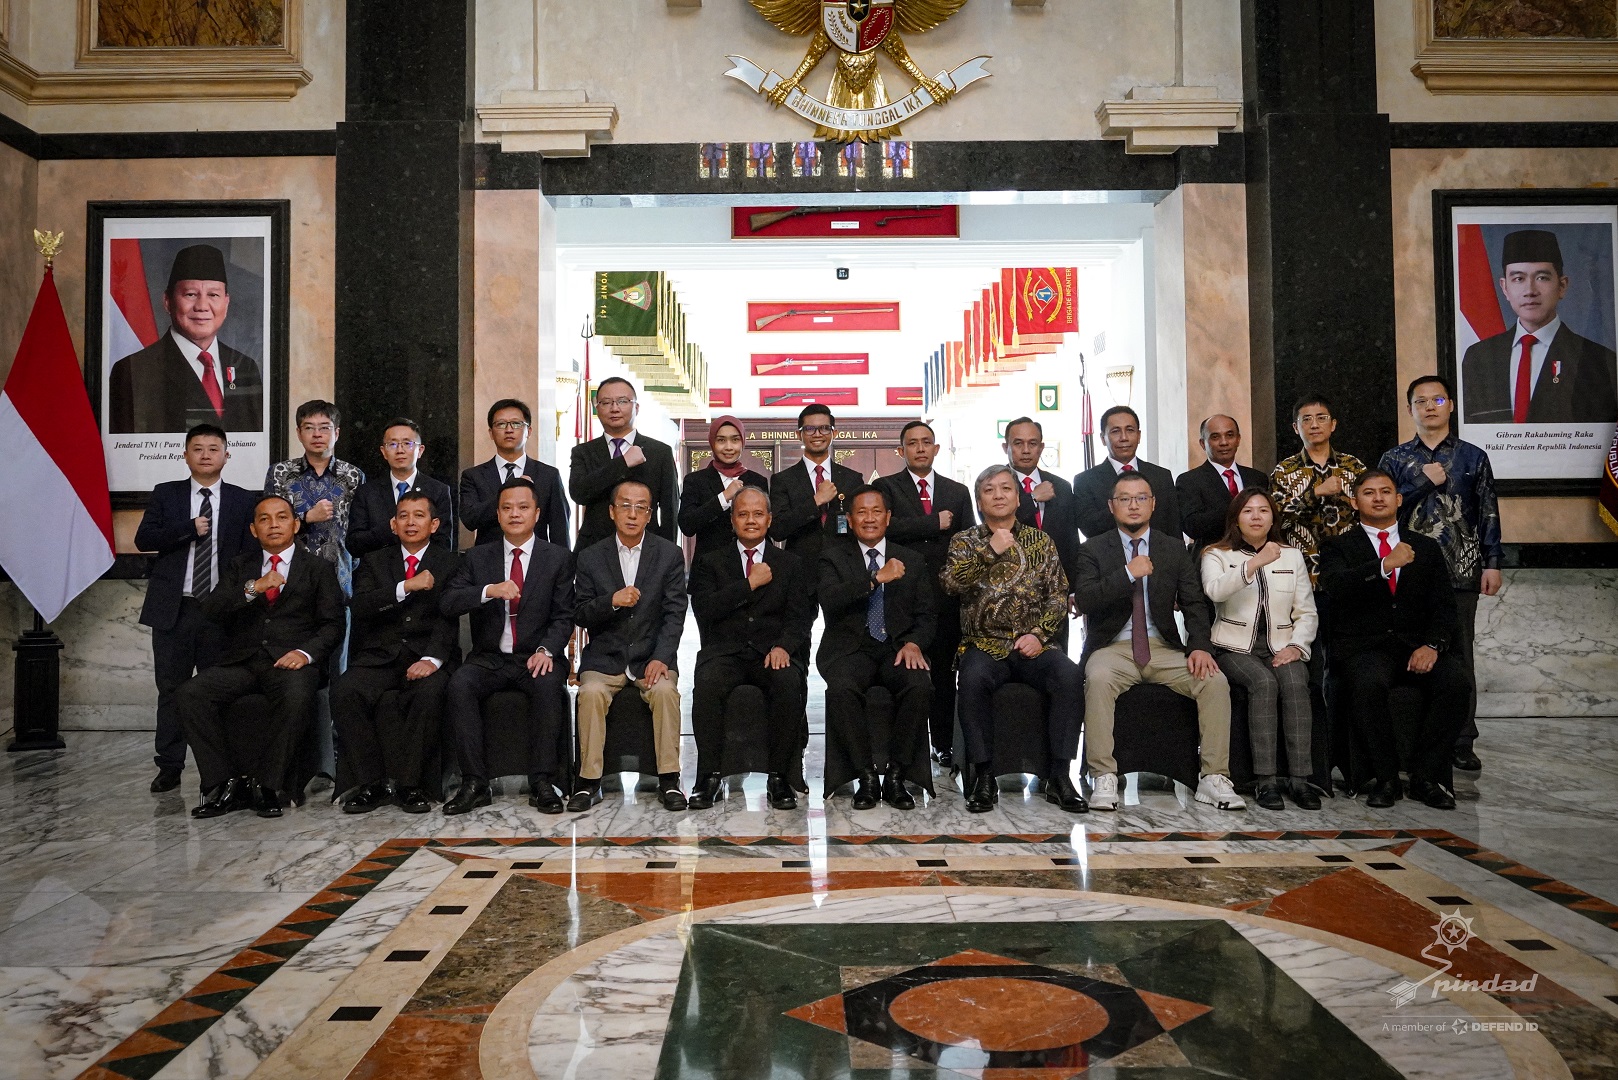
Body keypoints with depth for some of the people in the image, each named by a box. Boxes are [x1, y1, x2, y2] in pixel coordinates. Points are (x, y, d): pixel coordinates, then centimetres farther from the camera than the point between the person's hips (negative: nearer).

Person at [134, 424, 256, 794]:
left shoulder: (242, 500, 5)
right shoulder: (165, 494, 8)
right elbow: (143, 538, -1)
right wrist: (189, 529, -14)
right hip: (173, 609, 1)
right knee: (171, 689, 5)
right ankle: (170, 766, 13)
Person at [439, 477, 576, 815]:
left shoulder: (558, 558, 6)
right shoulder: (477, 557, 10)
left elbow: (563, 617, 1)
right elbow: (447, 604, -2)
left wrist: (547, 650, -19)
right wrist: (488, 591, -20)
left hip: (536, 659, -2)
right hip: (489, 658, 2)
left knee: (549, 684, -34)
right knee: (460, 683, -28)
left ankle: (542, 783, -25)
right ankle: (474, 783, -24)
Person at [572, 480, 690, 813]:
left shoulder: (670, 554, 4)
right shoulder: (591, 557, 6)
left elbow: (674, 613, -2)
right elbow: (580, 615, 2)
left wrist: (661, 658, -15)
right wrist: (611, 601, -19)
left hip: (652, 656, -1)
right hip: (605, 657, 1)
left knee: (665, 691, -29)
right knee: (591, 692, -28)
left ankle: (669, 780, -18)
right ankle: (589, 781, -17)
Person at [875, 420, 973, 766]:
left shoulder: (958, 492, 18)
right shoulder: (886, 487, 7)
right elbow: (885, 527, -11)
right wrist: (935, 523, -9)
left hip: (946, 598, 3)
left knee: (944, 673, 5)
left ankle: (945, 744, 15)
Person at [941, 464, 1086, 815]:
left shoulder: (1041, 540, 14)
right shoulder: (965, 541, 10)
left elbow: (1059, 596, 8)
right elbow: (950, 583, -9)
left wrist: (1039, 634, -8)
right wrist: (990, 550, -14)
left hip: (1032, 645, 2)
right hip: (984, 644, -1)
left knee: (1070, 676, -29)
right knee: (973, 678, -35)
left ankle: (1059, 777, -19)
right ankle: (984, 776, -22)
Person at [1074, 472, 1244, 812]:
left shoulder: (1174, 548, 13)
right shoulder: (1093, 550, 6)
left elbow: (1195, 603, 7)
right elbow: (1084, 601, -9)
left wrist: (1200, 646, -11)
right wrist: (1128, 574, -19)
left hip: (1165, 648, 3)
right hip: (1113, 647, -2)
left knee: (1215, 681, -23)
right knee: (1098, 679, -35)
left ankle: (1214, 779, -16)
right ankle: (1103, 778, -28)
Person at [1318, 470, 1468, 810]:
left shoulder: (1426, 548, 18)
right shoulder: (1338, 548, 8)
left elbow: (1444, 605, 9)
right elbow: (1336, 587, -14)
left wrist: (1433, 644, -10)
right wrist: (1386, 565, -25)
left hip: (1417, 646, 3)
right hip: (1362, 648, -3)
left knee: (1455, 679, -27)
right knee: (1369, 683, -35)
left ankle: (1427, 776, -13)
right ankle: (1385, 778, -17)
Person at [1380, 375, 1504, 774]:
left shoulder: (1473, 457, 8)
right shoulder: (1394, 459, 8)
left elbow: (1489, 513, 5)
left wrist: (1492, 563, -2)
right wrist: (1425, 482, -8)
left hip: (1461, 572, 0)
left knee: (1459, 655, 3)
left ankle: (1462, 743, 11)